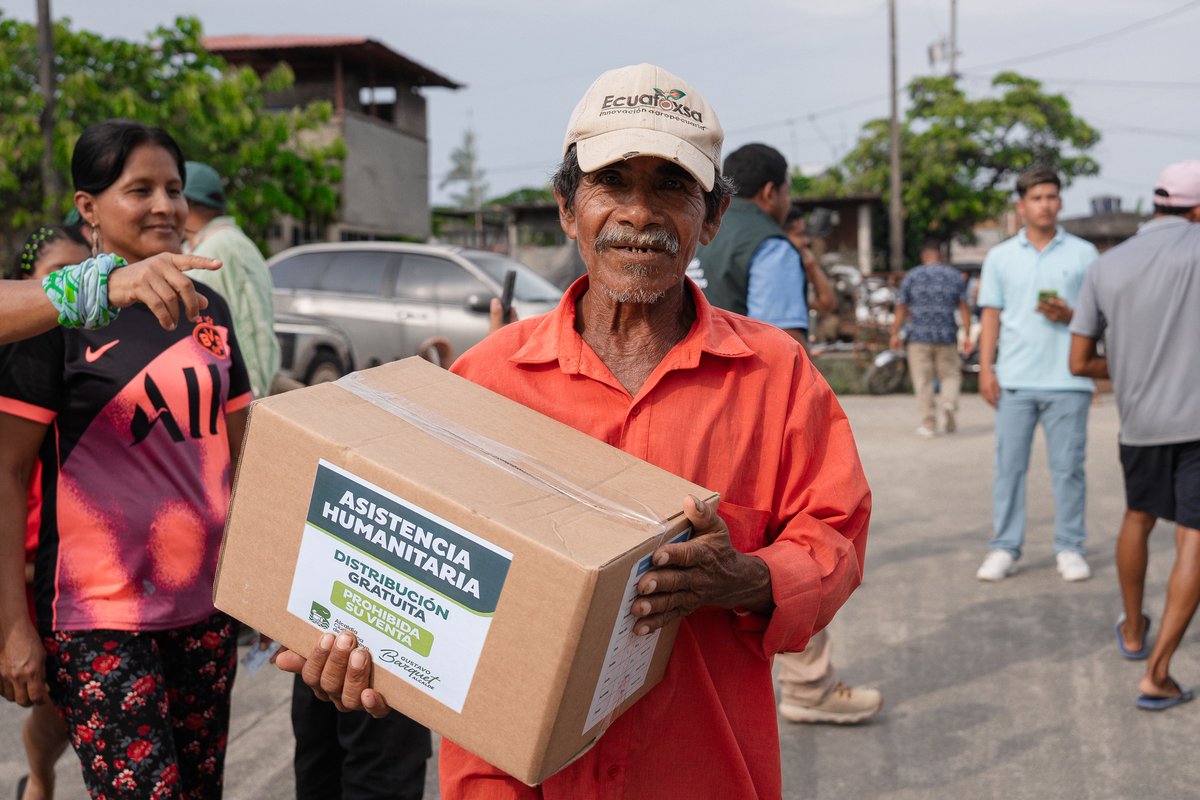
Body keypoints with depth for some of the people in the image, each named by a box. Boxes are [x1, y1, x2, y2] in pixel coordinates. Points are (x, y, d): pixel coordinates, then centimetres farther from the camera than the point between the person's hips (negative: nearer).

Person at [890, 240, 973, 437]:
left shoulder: (912, 277, 3)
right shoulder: (954, 276, 6)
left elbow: (901, 308, 0)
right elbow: (964, 307, 3)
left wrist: (895, 334, 6)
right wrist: (967, 335, 4)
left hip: (919, 337, -1)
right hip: (946, 336, 1)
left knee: (923, 380, 2)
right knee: (950, 375, 13)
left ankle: (928, 423, 1)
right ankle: (949, 402, -15)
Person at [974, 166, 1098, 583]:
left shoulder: (1083, 254, 7)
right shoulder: (1000, 257, 10)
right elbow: (991, 316, 9)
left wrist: (1068, 315, -12)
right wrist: (985, 368, 0)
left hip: (1067, 379, -1)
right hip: (1014, 379, 1)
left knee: (1068, 467, 2)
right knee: (1008, 466, 1)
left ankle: (1070, 548, 11)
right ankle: (1004, 548, 7)